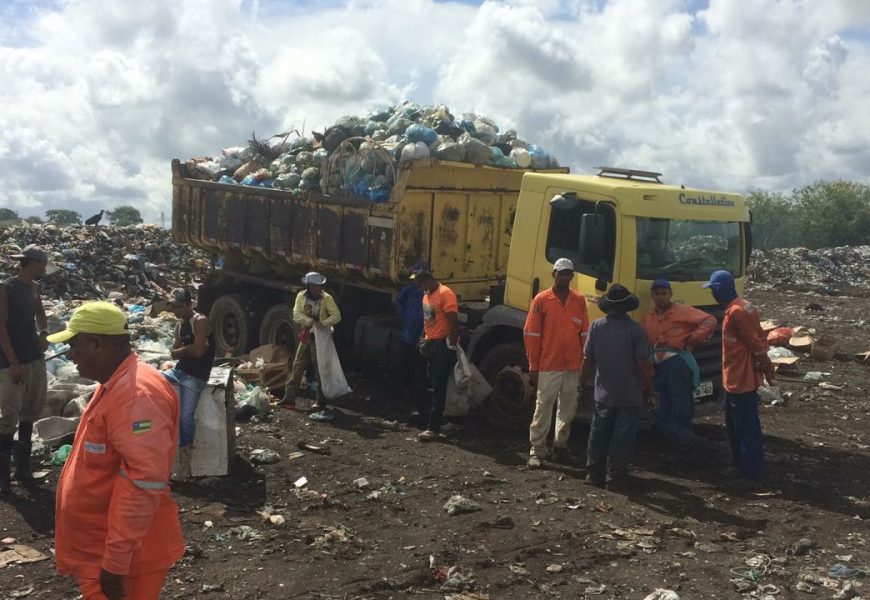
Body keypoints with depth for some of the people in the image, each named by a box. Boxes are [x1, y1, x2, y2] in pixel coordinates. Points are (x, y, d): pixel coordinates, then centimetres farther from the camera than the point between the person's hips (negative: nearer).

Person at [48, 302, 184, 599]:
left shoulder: (136, 394, -25)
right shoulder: (115, 385, 10)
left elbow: (143, 484, -31)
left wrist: (116, 561, -28)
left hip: (120, 557, -10)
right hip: (98, 548, 10)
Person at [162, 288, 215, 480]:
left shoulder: (200, 321, -12)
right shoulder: (179, 325, 13)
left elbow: (198, 352, -20)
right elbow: (174, 353, 11)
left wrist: (183, 349, 0)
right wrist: (189, 349, -9)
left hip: (195, 376, -8)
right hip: (179, 370, 8)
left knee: (186, 416, -18)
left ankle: (185, 459, -8)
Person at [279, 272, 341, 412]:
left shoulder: (326, 298, -8)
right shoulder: (301, 296, 0)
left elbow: (337, 316, -14)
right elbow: (296, 316, -8)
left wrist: (323, 323, -30)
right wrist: (312, 321, -23)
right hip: (305, 336, 4)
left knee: (319, 370, -2)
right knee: (297, 367, 6)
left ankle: (320, 401, 4)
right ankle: (289, 398, 12)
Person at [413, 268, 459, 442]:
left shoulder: (445, 294, -14)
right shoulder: (427, 295, 15)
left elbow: (454, 322, -18)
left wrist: (453, 346, -19)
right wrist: (424, 339, 14)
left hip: (443, 345, -9)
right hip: (431, 345, 9)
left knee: (438, 388, -8)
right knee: (433, 386, 17)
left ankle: (433, 427, -8)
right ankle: (435, 420, 29)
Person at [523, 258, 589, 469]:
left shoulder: (580, 300, 8)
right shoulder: (541, 300, -1)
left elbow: (584, 334, 11)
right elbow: (531, 335, -2)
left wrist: (585, 364, 6)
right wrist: (533, 368, -5)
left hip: (573, 366, 4)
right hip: (548, 366, -3)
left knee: (568, 409, 10)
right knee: (543, 408, -2)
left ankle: (560, 445, 23)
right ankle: (537, 450, 3)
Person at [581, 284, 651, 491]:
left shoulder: (596, 327, -3)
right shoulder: (636, 330, -11)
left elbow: (588, 360, -1)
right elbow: (642, 365, -11)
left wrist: (583, 383, 12)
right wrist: (648, 388, 2)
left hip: (603, 394, 3)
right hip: (630, 396, -3)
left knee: (598, 435, 14)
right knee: (622, 438, 5)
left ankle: (594, 474, 20)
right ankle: (615, 478, 8)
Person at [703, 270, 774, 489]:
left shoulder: (736, 312, -21)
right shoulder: (743, 307, 10)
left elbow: (755, 342, -20)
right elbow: (760, 338, 12)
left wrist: (766, 366, -10)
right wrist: (765, 365, 11)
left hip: (740, 381, -10)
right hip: (736, 379, 10)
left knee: (747, 429, -2)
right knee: (735, 427, 19)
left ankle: (751, 476, 6)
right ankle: (744, 468, 30)